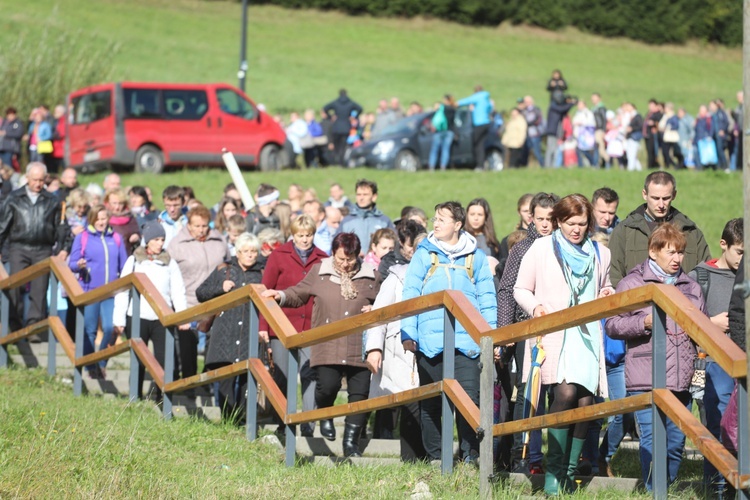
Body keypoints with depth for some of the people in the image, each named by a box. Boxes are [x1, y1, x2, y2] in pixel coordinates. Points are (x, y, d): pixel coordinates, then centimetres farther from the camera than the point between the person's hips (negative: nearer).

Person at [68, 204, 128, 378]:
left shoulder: (116, 239, 11)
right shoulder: (82, 238, 4)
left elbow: (124, 266, 15)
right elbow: (72, 264, 1)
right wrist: (79, 265, -20)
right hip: (89, 290, -1)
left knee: (111, 328, -11)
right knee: (89, 330, 2)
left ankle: (102, 363, 9)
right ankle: (91, 367, 14)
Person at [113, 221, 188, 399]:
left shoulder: (170, 263, 9)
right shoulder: (134, 261, 6)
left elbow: (178, 292, 5)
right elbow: (122, 291, 4)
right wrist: (119, 320, -2)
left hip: (162, 319, 0)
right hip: (137, 318, 0)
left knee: (167, 361, -10)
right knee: (138, 362, 6)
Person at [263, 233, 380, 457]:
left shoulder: (370, 277, 6)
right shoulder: (319, 272, 7)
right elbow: (299, 294, 18)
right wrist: (280, 295, 2)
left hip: (359, 348, 1)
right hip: (328, 346, -1)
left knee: (359, 392, -2)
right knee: (328, 385, -17)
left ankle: (351, 441, 8)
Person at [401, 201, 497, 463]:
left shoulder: (476, 257, 11)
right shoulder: (424, 254, 10)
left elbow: (487, 300, 12)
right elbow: (410, 294, 6)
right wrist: (408, 333, -3)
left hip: (466, 341, -1)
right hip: (430, 341, 1)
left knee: (469, 399, -10)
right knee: (430, 402, 5)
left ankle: (470, 455, -5)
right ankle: (434, 457, 12)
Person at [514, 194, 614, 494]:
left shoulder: (600, 254, 17)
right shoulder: (541, 249, 7)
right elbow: (521, 289, 9)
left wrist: (607, 296, 7)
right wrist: (535, 307, -11)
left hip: (587, 335, 4)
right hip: (553, 335, -4)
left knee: (585, 402, -4)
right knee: (566, 392, -23)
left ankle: (569, 473, 6)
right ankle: (554, 470, -17)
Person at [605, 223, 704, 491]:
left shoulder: (691, 287, 18)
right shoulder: (631, 284, 2)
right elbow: (612, 325, -2)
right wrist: (644, 322, -15)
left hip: (681, 380, 5)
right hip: (646, 379, -5)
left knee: (676, 441, 7)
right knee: (652, 440, -9)